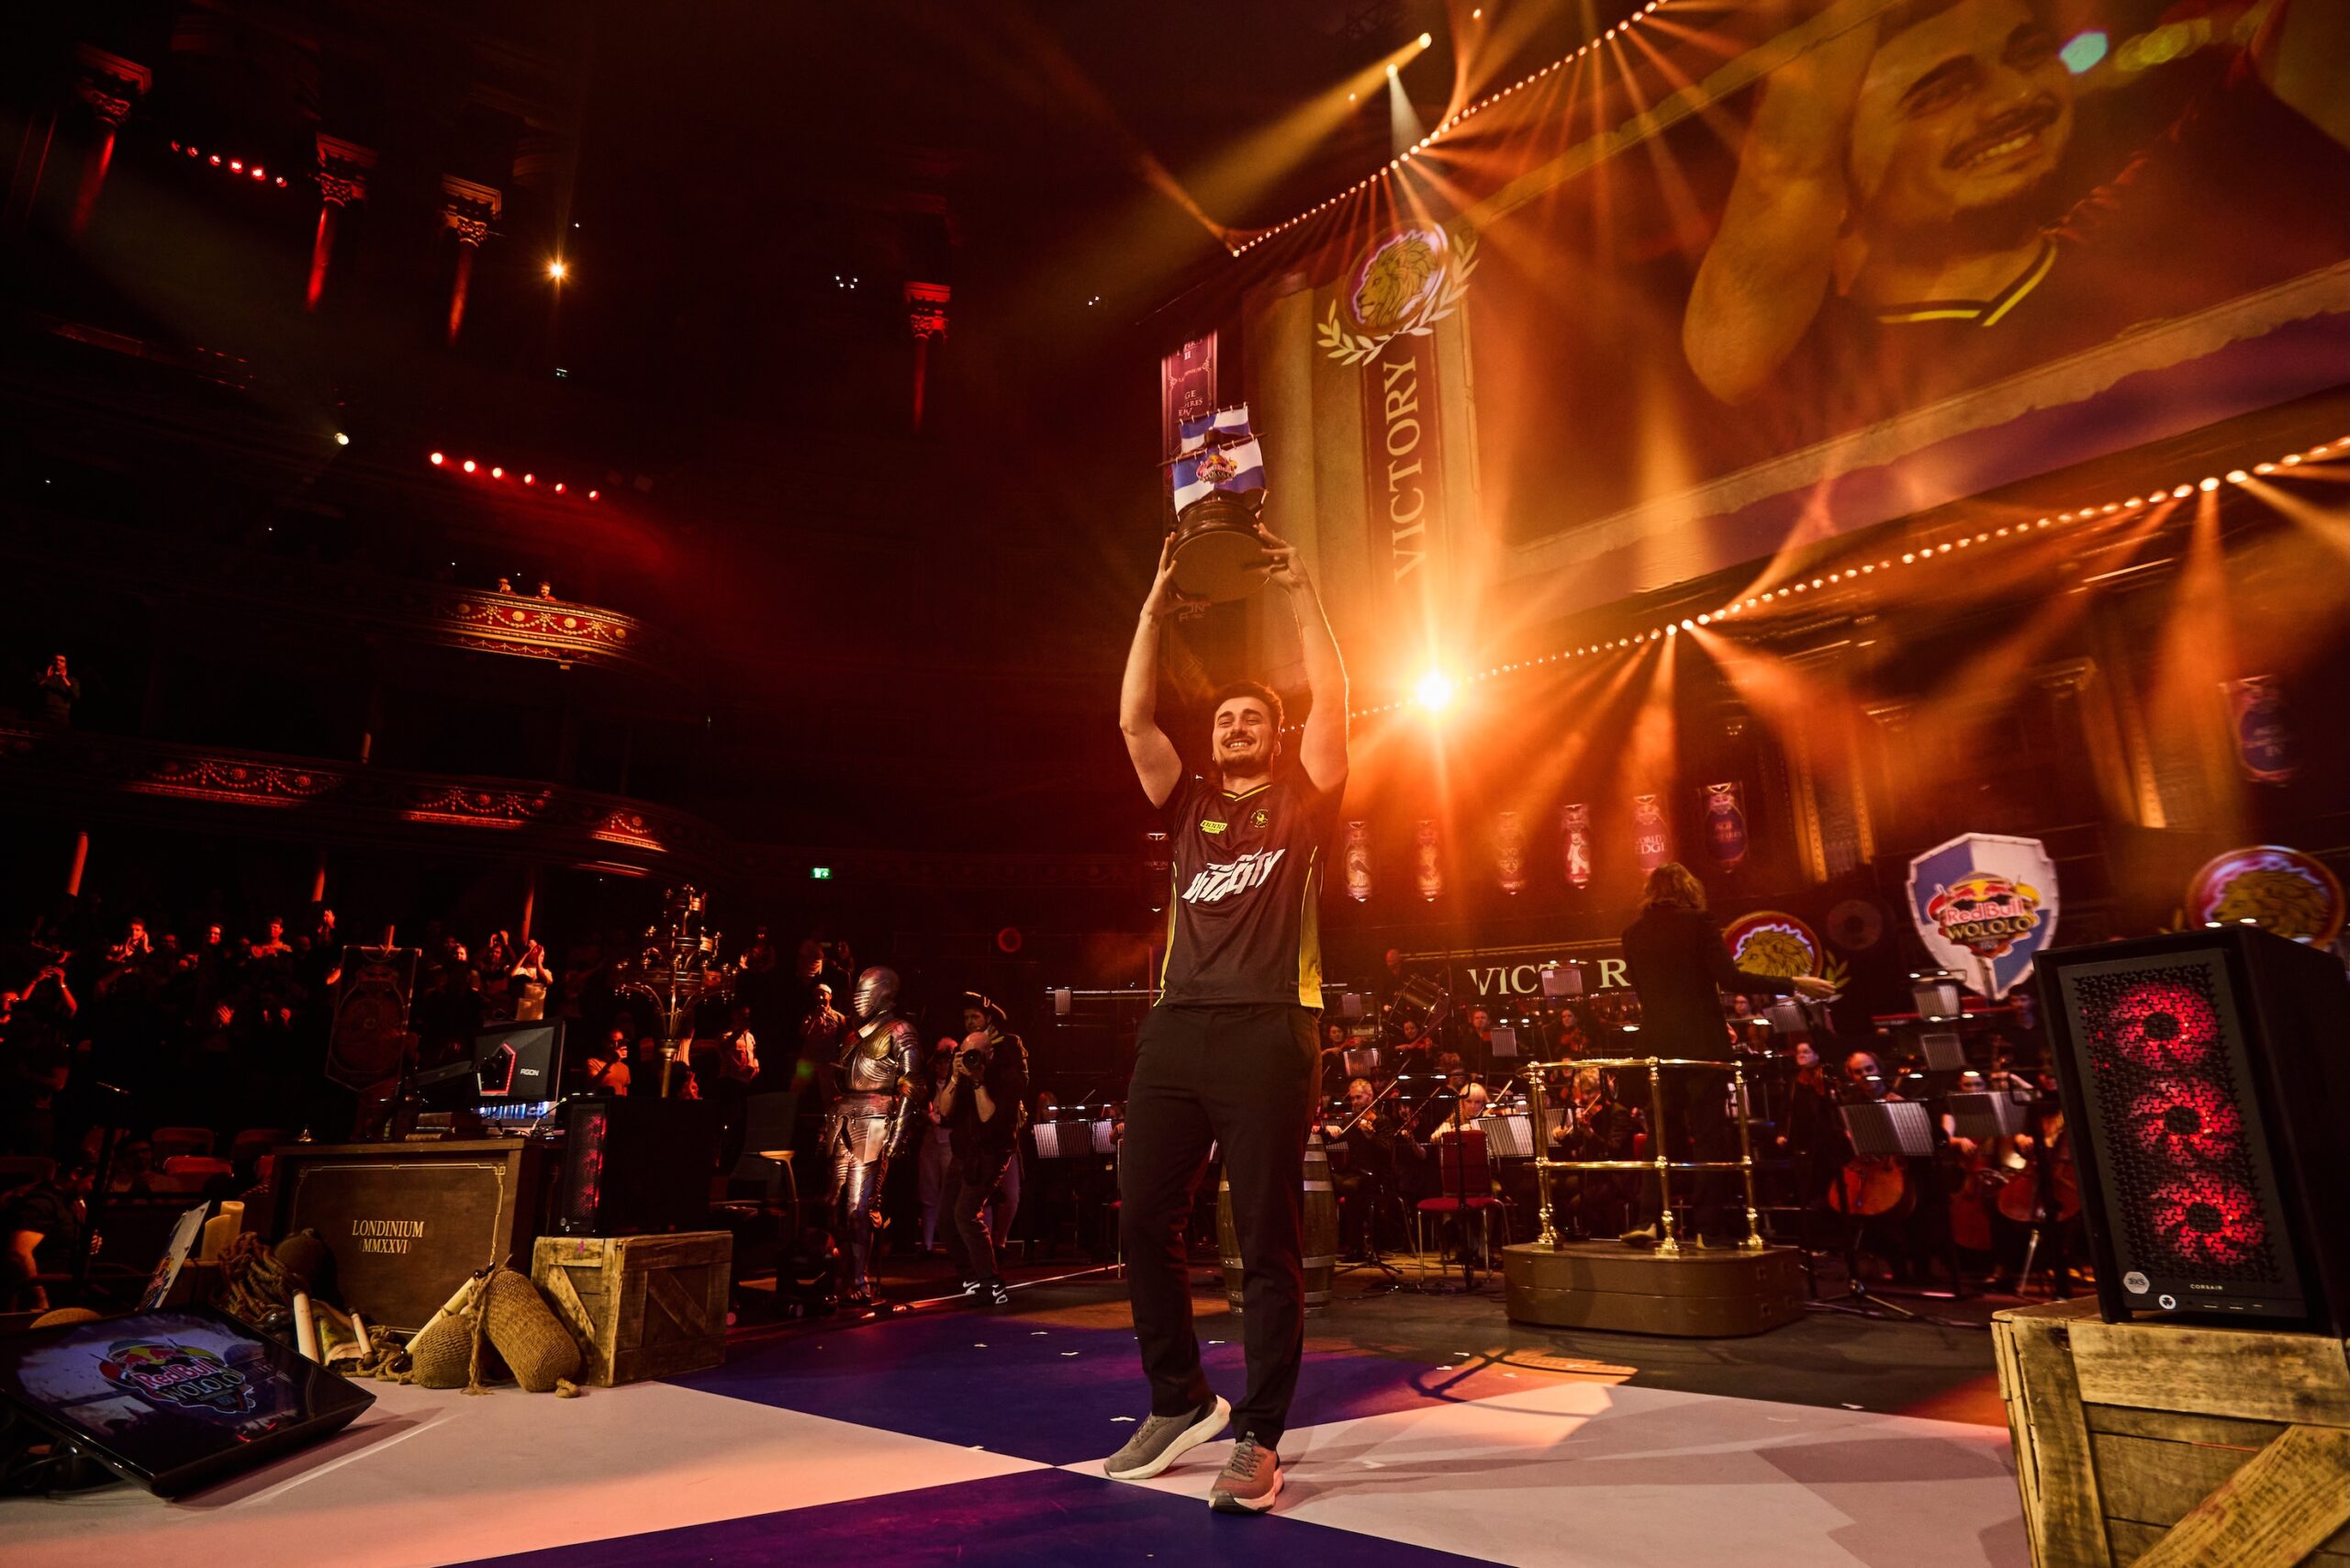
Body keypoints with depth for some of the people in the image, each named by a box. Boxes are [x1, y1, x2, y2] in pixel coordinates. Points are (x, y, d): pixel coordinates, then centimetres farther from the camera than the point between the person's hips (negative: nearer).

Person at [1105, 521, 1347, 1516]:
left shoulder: (1300, 802, 13)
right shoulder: (1189, 808, 21)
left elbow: (1331, 699, 2)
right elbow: (1134, 721, 13)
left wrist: (1299, 591, 5)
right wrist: (1154, 614, 12)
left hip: (1267, 1031, -4)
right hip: (1176, 1026, 4)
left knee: (1268, 1240, -1)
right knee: (1142, 1221, 5)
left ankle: (1256, 1439, 11)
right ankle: (1180, 1401, 25)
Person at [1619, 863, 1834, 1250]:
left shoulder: (1634, 934, 7)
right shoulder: (1698, 924, -6)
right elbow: (1729, 978, -15)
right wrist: (1793, 984, -9)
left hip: (1656, 1044, 4)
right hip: (1701, 1042, -4)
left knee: (1664, 1133, 11)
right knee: (1709, 1133, 2)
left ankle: (1650, 1220, 3)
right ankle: (1709, 1226, 3)